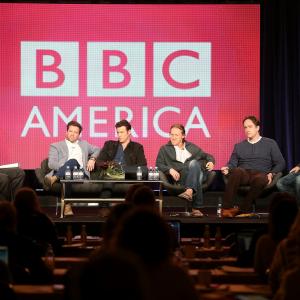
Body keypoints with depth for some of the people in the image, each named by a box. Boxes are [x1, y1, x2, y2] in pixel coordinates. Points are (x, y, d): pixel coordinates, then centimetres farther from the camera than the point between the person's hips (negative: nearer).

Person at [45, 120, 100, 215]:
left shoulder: (84, 144, 34)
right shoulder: (56, 146, 21)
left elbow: (97, 150, 36)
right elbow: (51, 164, 6)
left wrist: (92, 159, 12)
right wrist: (65, 167, -15)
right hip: (63, 173, -1)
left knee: (73, 161, -36)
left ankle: (54, 178, -55)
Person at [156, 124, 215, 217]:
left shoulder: (191, 147, 27)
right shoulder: (165, 149, 19)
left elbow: (206, 156, 25)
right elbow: (158, 165, 7)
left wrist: (211, 162, -1)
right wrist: (170, 170, -15)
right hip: (179, 177, -2)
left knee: (193, 162, -34)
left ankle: (189, 191, -50)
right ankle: (196, 207, -43)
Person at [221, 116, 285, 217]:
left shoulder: (270, 143, 17)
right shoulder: (239, 146, 25)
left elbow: (280, 163, 12)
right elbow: (232, 164, 19)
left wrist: (271, 174, -6)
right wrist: (227, 168, -6)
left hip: (260, 174, -2)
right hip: (243, 174, 2)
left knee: (261, 179, -41)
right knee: (236, 171, -37)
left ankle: (243, 209, -34)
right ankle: (227, 208, -42)